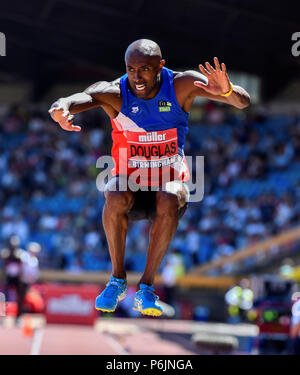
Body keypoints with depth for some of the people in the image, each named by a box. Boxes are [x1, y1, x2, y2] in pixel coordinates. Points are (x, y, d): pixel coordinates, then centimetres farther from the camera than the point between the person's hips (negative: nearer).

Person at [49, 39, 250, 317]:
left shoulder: (182, 85, -13)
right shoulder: (114, 93, -15)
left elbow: (244, 102, -19)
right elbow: (81, 98, -34)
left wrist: (227, 91, -43)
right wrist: (62, 109, -60)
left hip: (170, 181, 0)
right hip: (129, 180, 0)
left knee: (169, 199, -35)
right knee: (116, 198, -34)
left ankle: (147, 287, -23)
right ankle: (117, 280, -14)